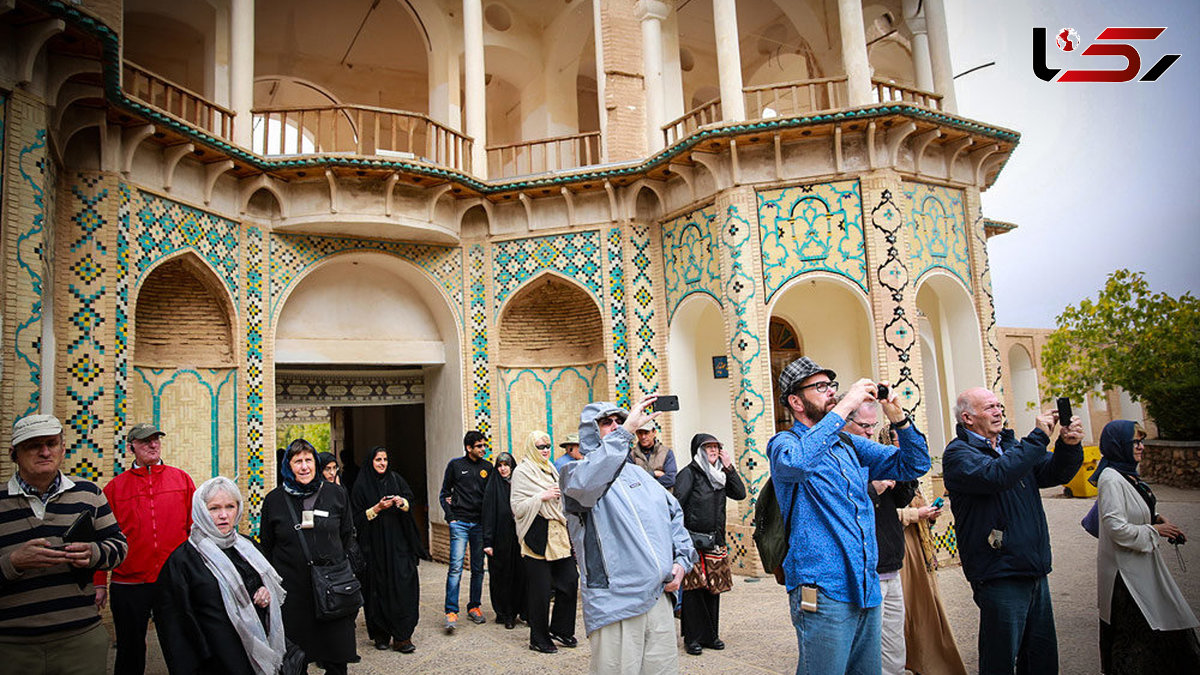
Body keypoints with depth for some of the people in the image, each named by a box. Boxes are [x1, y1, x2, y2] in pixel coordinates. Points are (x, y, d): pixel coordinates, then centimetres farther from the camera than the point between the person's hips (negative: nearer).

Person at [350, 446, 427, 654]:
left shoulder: (396, 479, 10)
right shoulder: (362, 485, 0)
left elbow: (411, 503, 10)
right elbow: (357, 517, -2)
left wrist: (402, 502, -11)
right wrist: (377, 508, -15)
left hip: (398, 542, 2)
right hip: (375, 545, -2)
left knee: (403, 585, -5)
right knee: (379, 588, -1)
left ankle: (402, 637, -3)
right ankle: (380, 634, 12)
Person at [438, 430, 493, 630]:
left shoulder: (488, 467, 9)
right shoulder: (455, 465, 2)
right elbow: (444, 494, 7)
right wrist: (451, 517, -2)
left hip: (480, 524, 3)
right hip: (460, 522, -3)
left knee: (478, 568, 7)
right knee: (456, 567, -11)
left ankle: (474, 607, 19)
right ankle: (451, 612, -8)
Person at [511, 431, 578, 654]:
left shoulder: (551, 469, 18)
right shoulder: (522, 472, -5)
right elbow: (517, 508, -11)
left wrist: (560, 495, 12)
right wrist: (542, 497, -17)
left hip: (558, 534, 7)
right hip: (537, 537, -7)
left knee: (570, 581, 4)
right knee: (540, 589, -3)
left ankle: (560, 629, 21)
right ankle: (538, 639, 12)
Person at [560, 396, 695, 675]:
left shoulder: (638, 474, 21)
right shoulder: (575, 472, -1)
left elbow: (675, 513, 26)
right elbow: (585, 483, -27)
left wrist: (682, 560, 10)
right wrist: (626, 431, -29)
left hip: (660, 597, 6)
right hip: (616, 605, -6)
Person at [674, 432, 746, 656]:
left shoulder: (719, 475, 15)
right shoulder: (688, 473, -6)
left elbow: (740, 494, 8)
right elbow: (678, 505, -12)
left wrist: (729, 468, 0)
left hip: (715, 542, 6)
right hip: (693, 541, -6)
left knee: (713, 587, 10)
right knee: (693, 589, -2)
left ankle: (710, 635, 21)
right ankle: (693, 638, 7)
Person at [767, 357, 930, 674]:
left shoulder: (850, 445, 14)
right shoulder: (784, 443, -5)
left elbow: (914, 466, 15)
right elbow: (796, 461, -30)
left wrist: (899, 418, -1)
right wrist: (844, 407, -24)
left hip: (867, 588, 7)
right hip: (823, 590, -6)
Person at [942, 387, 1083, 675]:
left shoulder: (1010, 445, 14)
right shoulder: (958, 453, -10)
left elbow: (1054, 473, 9)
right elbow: (997, 475, -28)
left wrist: (1068, 445, -11)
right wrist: (1039, 436, -20)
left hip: (1035, 572, 8)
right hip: (1000, 575, -7)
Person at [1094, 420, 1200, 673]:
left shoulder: (1126, 474, 8)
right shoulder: (1111, 479, -22)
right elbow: (1117, 528, -27)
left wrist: (1159, 519, 5)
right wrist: (1155, 530, -14)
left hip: (1142, 563, 10)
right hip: (1126, 569, -10)